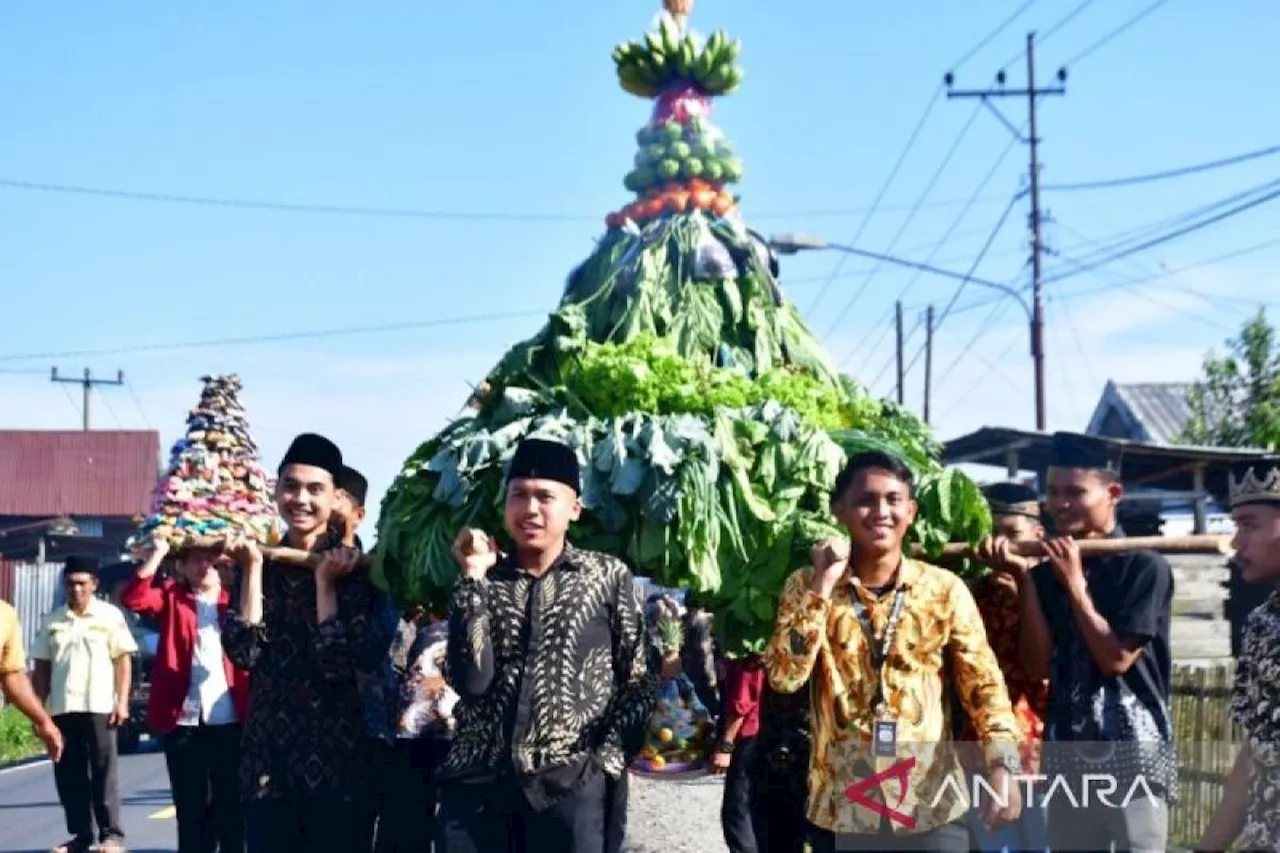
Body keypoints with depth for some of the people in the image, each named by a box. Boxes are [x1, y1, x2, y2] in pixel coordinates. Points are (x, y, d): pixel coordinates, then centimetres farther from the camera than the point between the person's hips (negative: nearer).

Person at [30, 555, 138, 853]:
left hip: (99, 706, -4)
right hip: (62, 708, 4)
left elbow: (123, 660, 0)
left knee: (103, 773, -2)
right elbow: (42, 667, 12)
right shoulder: (52, 621, 11)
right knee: (69, 775, 5)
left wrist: (122, 701, -8)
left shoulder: (110, 615, 1)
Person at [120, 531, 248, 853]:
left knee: (231, 808, 5)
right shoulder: (171, 596, 8)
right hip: (184, 721, 0)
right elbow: (133, 599, -8)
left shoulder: (236, 595, 10)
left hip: (230, 720, 0)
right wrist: (157, 554, -13)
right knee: (191, 809, 6)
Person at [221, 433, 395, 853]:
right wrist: (253, 569, -8)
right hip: (267, 754, 3)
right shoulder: (259, 562, 8)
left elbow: (342, 662, -12)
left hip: (335, 755, -3)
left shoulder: (354, 567, -1)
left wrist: (324, 582, -12)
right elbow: (243, 652, -6)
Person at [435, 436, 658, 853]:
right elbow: (470, 681, -5)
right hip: (476, 780, 1)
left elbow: (640, 682, 7)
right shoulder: (485, 580, 8)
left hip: (570, 784, -1)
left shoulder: (608, 576, 7)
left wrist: (607, 760, -5)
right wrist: (473, 578, -7)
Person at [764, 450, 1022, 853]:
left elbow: (984, 684, -2)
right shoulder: (807, 585, 1)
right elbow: (784, 677, -11)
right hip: (841, 809, 0)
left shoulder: (945, 589, 0)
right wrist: (821, 586, -15)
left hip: (932, 807, 0)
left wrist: (1002, 766, -17)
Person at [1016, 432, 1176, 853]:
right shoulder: (1047, 570, 7)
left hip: (1132, 755, -5)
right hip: (1066, 756, 5)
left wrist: (1075, 583, -11)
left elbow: (1116, 659, -13)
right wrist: (1025, 581, -6)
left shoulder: (1145, 567, -7)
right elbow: (1038, 665, 0)